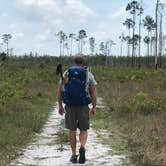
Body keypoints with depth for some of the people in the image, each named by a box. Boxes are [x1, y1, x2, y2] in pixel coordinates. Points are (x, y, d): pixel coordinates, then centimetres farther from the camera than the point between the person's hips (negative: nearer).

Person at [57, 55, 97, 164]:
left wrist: (60, 106, 11)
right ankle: (82, 147, -16)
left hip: (70, 106, 1)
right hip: (84, 106, -1)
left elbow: (59, 91, 3)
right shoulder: (89, 75, 2)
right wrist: (94, 107, 6)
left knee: (72, 131, 12)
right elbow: (94, 93, -1)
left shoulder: (66, 74, 4)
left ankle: (74, 155, 13)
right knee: (83, 130, 11)